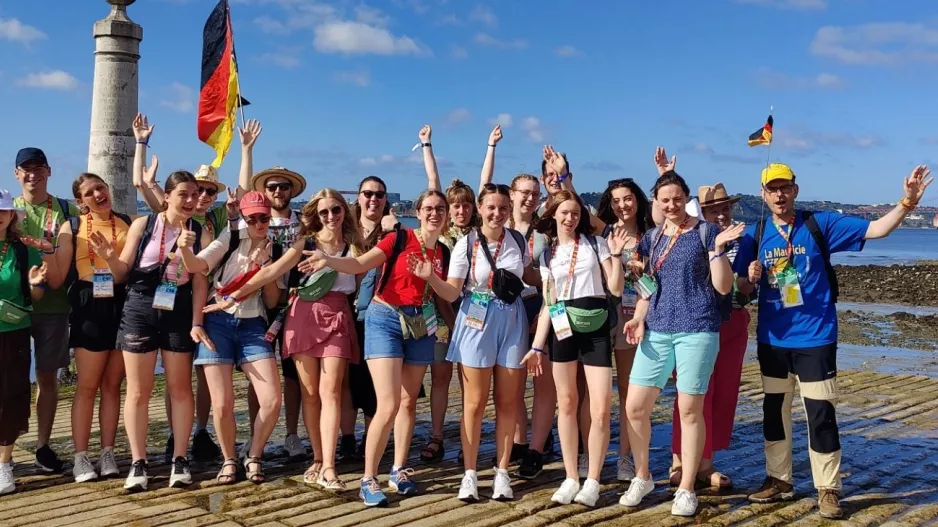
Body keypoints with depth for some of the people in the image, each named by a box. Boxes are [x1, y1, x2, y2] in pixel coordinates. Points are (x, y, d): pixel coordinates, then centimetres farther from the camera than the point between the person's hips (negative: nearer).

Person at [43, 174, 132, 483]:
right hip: (90, 308, -2)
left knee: (112, 384, 7)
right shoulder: (72, 228, 4)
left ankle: (108, 453, 14)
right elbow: (56, 280, 2)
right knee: (87, 385, 1)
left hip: (123, 305, 2)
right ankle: (81, 457, 7)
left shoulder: (130, 223, 9)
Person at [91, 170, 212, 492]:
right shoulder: (143, 225, -1)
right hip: (139, 311, 0)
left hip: (179, 315, 1)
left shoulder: (200, 234, 1)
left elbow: (200, 282, 0)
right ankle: (138, 464, 9)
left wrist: (197, 322, -7)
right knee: (138, 391, 3)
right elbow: (123, 273, 3)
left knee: (180, 389, 6)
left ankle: (179, 460, 14)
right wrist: (110, 258, -17)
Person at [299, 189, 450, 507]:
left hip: (420, 325, 6)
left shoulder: (443, 252, 8)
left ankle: (399, 471, 24)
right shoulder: (400, 238, -7)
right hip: (385, 320, -5)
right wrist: (328, 260, -31)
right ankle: (368, 480, -3)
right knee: (388, 405, -13)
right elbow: (359, 265, -15)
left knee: (408, 402, 11)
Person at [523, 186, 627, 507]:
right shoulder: (547, 254, 11)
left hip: (595, 328, -2)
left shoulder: (595, 243, 4)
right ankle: (571, 478, 16)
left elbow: (616, 288, -1)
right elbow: (547, 304, 10)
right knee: (567, 404, 6)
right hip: (562, 328, 2)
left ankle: (592, 481, 6)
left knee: (601, 409, -7)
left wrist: (616, 255, -14)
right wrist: (537, 346, 4)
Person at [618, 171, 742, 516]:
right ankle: (642, 477, 22)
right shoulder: (650, 238, 13)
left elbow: (724, 287, -4)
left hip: (697, 330, -4)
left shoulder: (705, 232, -1)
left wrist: (717, 248, -16)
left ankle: (686, 489, 14)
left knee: (689, 410, 1)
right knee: (635, 407, 2)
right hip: (657, 331, 5)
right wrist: (638, 318, 1)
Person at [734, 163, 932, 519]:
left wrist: (907, 202, -21)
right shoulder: (755, 235, 2)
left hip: (815, 339, -3)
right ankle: (778, 481, 26)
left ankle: (828, 490, 9)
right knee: (774, 412, 12)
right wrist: (751, 277, -18)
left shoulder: (821, 224, -4)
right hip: (772, 339, 3)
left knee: (820, 414, -3)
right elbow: (742, 288, 5)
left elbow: (876, 229, -7)